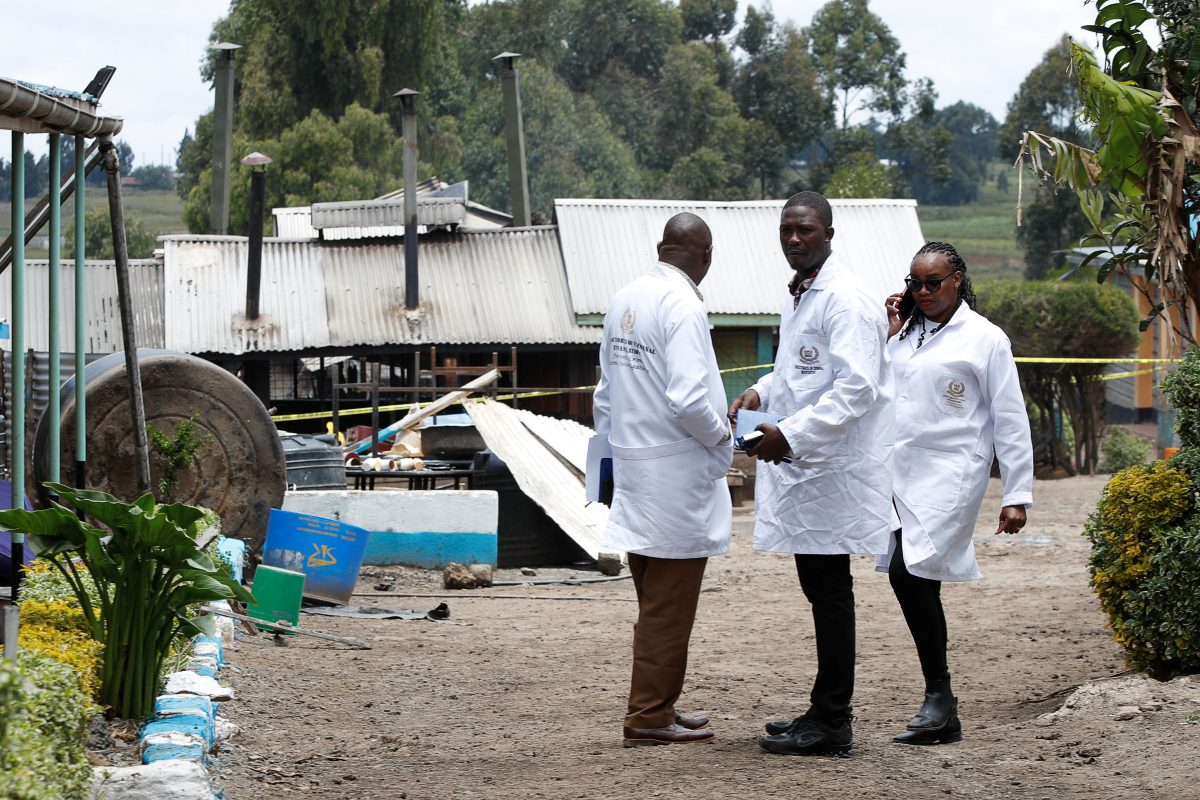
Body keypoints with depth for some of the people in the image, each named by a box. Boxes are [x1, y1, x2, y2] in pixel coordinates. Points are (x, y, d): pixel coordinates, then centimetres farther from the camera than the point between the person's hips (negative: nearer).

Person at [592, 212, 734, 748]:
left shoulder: (623, 301, 8)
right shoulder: (683, 307, -18)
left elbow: (606, 391, 15)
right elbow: (688, 399, -25)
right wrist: (721, 437, -8)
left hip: (634, 473, 8)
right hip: (676, 476, -8)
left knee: (658, 603, 17)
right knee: (668, 607, 0)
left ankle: (656, 706, 24)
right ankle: (649, 717, 5)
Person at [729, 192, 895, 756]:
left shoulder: (846, 301, -15)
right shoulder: (798, 296, 17)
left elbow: (855, 386, -23)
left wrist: (792, 434, -26)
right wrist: (761, 393, 14)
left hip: (832, 468, -10)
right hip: (803, 464, 10)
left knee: (829, 592, -5)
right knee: (821, 588, 15)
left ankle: (831, 724, -1)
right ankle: (826, 709, 23)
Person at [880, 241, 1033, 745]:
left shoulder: (984, 339, 0)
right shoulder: (906, 334, 17)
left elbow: (1010, 421, -2)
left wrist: (1016, 496, -7)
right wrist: (888, 337, 4)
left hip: (950, 472, -6)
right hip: (900, 474, 6)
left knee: (908, 572, -21)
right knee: (916, 583, 5)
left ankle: (939, 694, -11)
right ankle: (942, 719, 12)